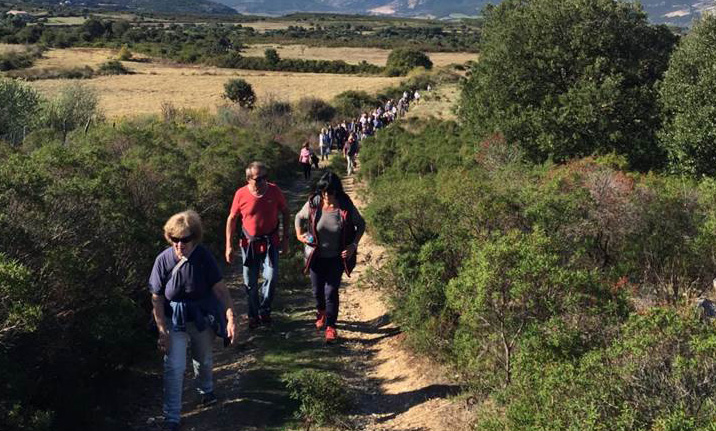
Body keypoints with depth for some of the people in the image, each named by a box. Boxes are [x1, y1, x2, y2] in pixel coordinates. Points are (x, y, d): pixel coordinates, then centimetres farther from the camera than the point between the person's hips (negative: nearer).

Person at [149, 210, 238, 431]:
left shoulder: (203, 257, -20)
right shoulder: (163, 260, -20)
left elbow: (220, 289, -19)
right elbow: (157, 299, -14)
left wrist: (231, 318, -28)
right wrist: (162, 331, -17)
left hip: (202, 317, 1)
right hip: (174, 320, -1)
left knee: (204, 359, 22)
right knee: (174, 367, -9)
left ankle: (206, 390, 54)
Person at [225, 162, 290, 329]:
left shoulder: (274, 190, -11)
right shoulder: (241, 194, -13)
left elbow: (285, 212, 4)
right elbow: (232, 219, -2)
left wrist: (285, 238, 2)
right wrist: (229, 246, -4)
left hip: (270, 242, 0)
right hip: (249, 243, 0)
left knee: (271, 276, -15)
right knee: (250, 283, 8)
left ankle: (264, 310, 8)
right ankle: (253, 316, 27)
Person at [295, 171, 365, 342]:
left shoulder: (346, 207, -16)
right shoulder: (313, 204, -14)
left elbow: (361, 224, -1)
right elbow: (299, 217, 6)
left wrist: (353, 245, -11)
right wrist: (299, 234, -8)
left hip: (337, 257, -2)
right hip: (316, 256, 2)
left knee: (331, 291, -6)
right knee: (317, 290, 15)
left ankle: (331, 326, 9)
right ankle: (321, 313, 47)